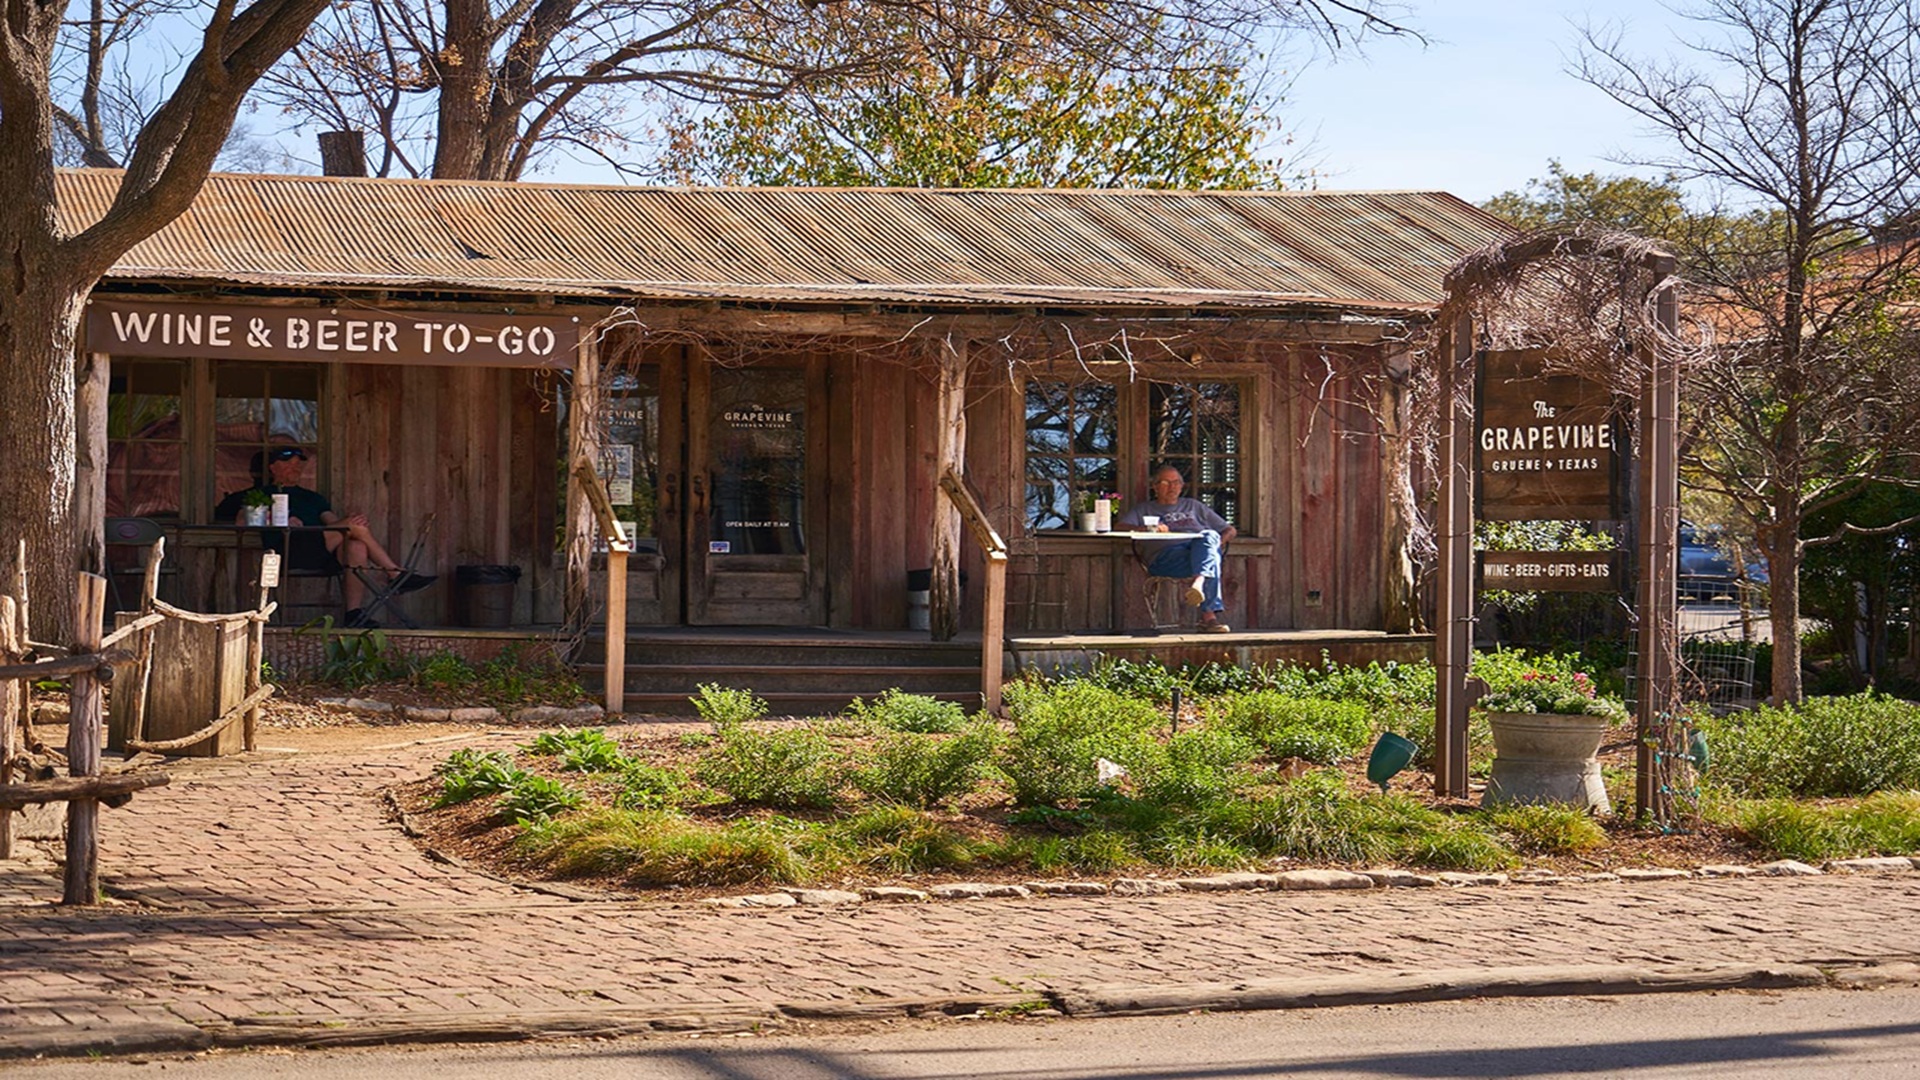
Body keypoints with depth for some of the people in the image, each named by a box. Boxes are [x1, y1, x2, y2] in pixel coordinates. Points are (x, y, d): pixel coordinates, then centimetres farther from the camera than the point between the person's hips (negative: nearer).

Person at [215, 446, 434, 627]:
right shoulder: (263, 495, 20)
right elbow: (241, 522, 3)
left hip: (322, 554, 6)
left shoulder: (312, 497, 35)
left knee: (357, 546, -30)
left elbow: (332, 521, 19)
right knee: (355, 527, -21)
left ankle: (354, 613, -33)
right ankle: (397, 575, -17)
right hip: (288, 552, -5)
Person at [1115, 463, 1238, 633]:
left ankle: (1198, 582, -61)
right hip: (1166, 554, -2)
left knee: (1210, 536, -36)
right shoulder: (1145, 509, 29)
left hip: (1200, 549, 2)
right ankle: (1210, 614, -56)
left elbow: (1230, 530, 31)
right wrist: (1148, 529, -9)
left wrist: (1218, 542, 6)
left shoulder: (1193, 506, 36)